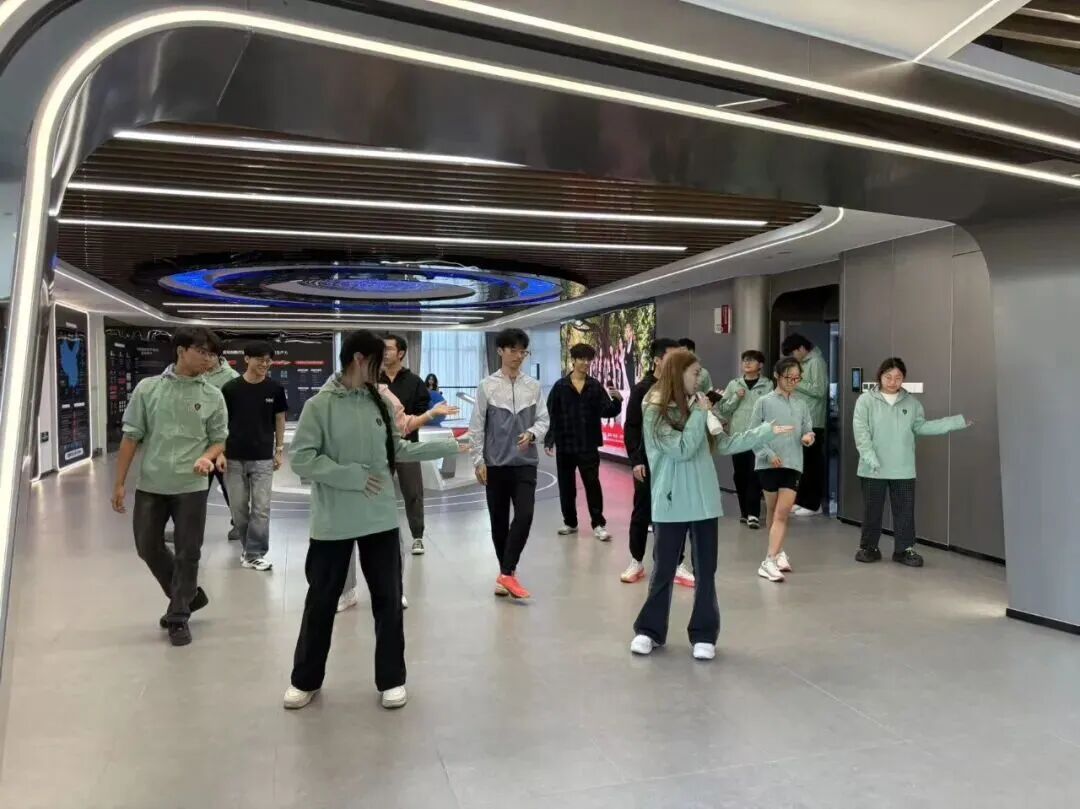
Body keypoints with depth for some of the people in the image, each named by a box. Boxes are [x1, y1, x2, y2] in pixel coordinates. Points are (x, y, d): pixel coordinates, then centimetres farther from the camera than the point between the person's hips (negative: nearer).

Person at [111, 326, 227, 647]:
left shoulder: (213, 396, -1)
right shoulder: (147, 388, -1)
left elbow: (219, 440, 5)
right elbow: (131, 437, 2)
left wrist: (207, 457, -18)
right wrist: (120, 482, 2)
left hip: (191, 487, -1)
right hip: (150, 485, 2)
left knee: (187, 555, 3)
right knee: (147, 548, 13)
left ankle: (178, 617, 19)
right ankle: (188, 596, 33)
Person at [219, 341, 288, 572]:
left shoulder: (275, 389, -2)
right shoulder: (231, 388, -4)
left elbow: (279, 419, 8)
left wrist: (279, 450, 6)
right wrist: (220, 452, -4)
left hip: (263, 458, 0)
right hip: (234, 458, 0)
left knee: (261, 508, -1)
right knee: (238, 507, 9)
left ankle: (255, 554, 7)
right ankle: (247, 545, 28)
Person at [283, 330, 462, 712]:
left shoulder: (380, 403, 4)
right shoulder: (319, 405, -10)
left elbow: (399, 450, 14)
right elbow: (301, 459, -14)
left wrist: (449, 445, 13)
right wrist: (354, 476, -18)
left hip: (381, 518, 4)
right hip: (333, 523, -4)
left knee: (388, 599, 10)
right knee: (321, 601, 11)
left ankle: (391, 680, 25)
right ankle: (306, 680, 30)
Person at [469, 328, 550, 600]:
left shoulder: (533, 386, 3)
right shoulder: (487, 386, -2)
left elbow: (543, 419, 5)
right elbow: (477, 426, -1)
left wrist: (532, 434, -16)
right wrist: (478, 461, -4)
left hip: (525, 462, 1)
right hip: (495, 463, 0)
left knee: (525, 514, -15)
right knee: (499, 521, 8)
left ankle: (506, 573, -7)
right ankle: (507, 572, 23)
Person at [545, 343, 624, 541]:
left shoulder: (595, 386, 0)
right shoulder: (560, 386, -2)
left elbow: (606, 412, -6)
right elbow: (551, 415, -3)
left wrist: (617, 401, -25)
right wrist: (549, 440, -10)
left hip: (588, 445, -1)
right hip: (564, 444, 1)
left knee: (592, 484, 0)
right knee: (566, 486, 11)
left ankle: (598, 524, 8)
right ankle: (570, 522, 25)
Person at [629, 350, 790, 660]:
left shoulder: (696, 407, 8)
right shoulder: (655, 412, -10)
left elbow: (726, 444, 9)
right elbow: (682, 449, -19)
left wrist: (767, 432, 7)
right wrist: (699, 414, -13)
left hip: (704, 501, 5)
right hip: (672, 504, -5)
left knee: (706, 571, 8)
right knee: (664, 570, 7)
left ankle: (704, 635, 20)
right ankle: (649, 630, 23)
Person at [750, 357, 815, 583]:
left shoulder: (801, 404, 9)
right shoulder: (764, 402, -1)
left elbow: (807, 429, 13)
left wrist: (809, 436, -11)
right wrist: (768, 454, -14)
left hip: (793, 464, 2)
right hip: (768, 464, -2)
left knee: (782, 513, -8)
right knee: (772, 511, 11)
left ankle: (769, 561, -9)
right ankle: (778, 552, 28)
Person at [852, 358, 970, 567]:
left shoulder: (911, 402, 6)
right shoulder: (866, 400, -5)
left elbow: (922, 427, 7)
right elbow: (860, 431, -10)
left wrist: (956, 421, 1)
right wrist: (870, 457, -21)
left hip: (903, 469, 2)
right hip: (873, 469, -2)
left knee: (905, 510, 7)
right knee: (872, 509, 8)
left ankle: (904, 549, 20)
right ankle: (869, 547, 21)